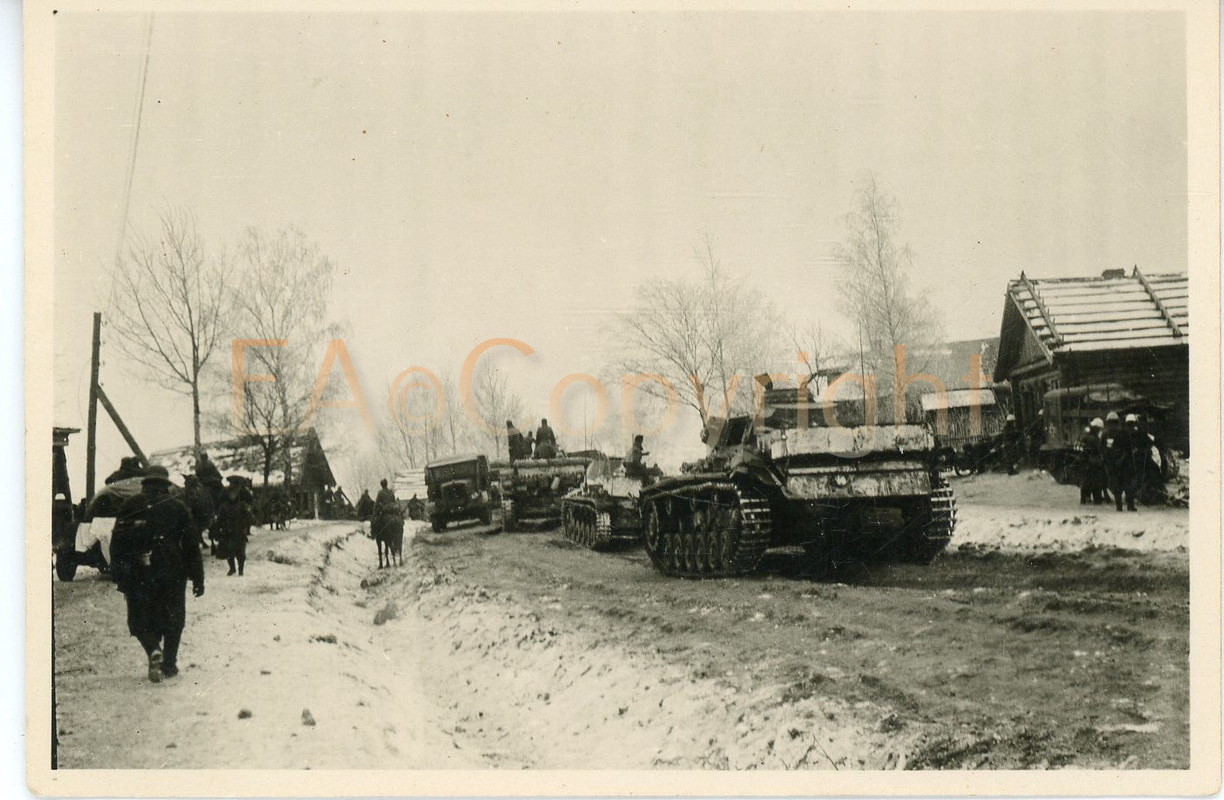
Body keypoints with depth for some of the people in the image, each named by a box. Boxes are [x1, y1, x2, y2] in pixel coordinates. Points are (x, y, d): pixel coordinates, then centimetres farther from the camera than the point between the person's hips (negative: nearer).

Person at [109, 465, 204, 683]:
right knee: (172, 620, 14)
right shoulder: (178, 507, 4)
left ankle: (153, 650, -18)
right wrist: (197, 579, 6)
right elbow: (191, 545, 3)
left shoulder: (131, 507, 6)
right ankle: (169, 664, 12)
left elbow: (117, 542, 5)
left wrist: (118, 575, 11)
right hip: (171, 573, 0)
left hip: (137, 575, 0)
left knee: (140, 620, 8)